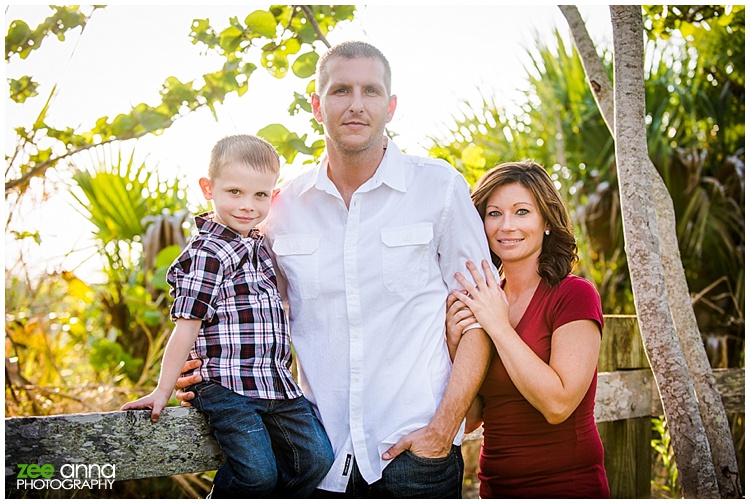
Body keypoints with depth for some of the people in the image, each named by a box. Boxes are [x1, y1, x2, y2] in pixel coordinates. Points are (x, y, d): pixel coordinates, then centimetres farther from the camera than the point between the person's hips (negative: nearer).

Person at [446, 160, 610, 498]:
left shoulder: (574, 295, -12)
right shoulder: (482, 301, 3)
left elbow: (558, 404, -23)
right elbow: (469, 419, 3)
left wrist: (498, 326, -20)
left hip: (566, 486, -5)